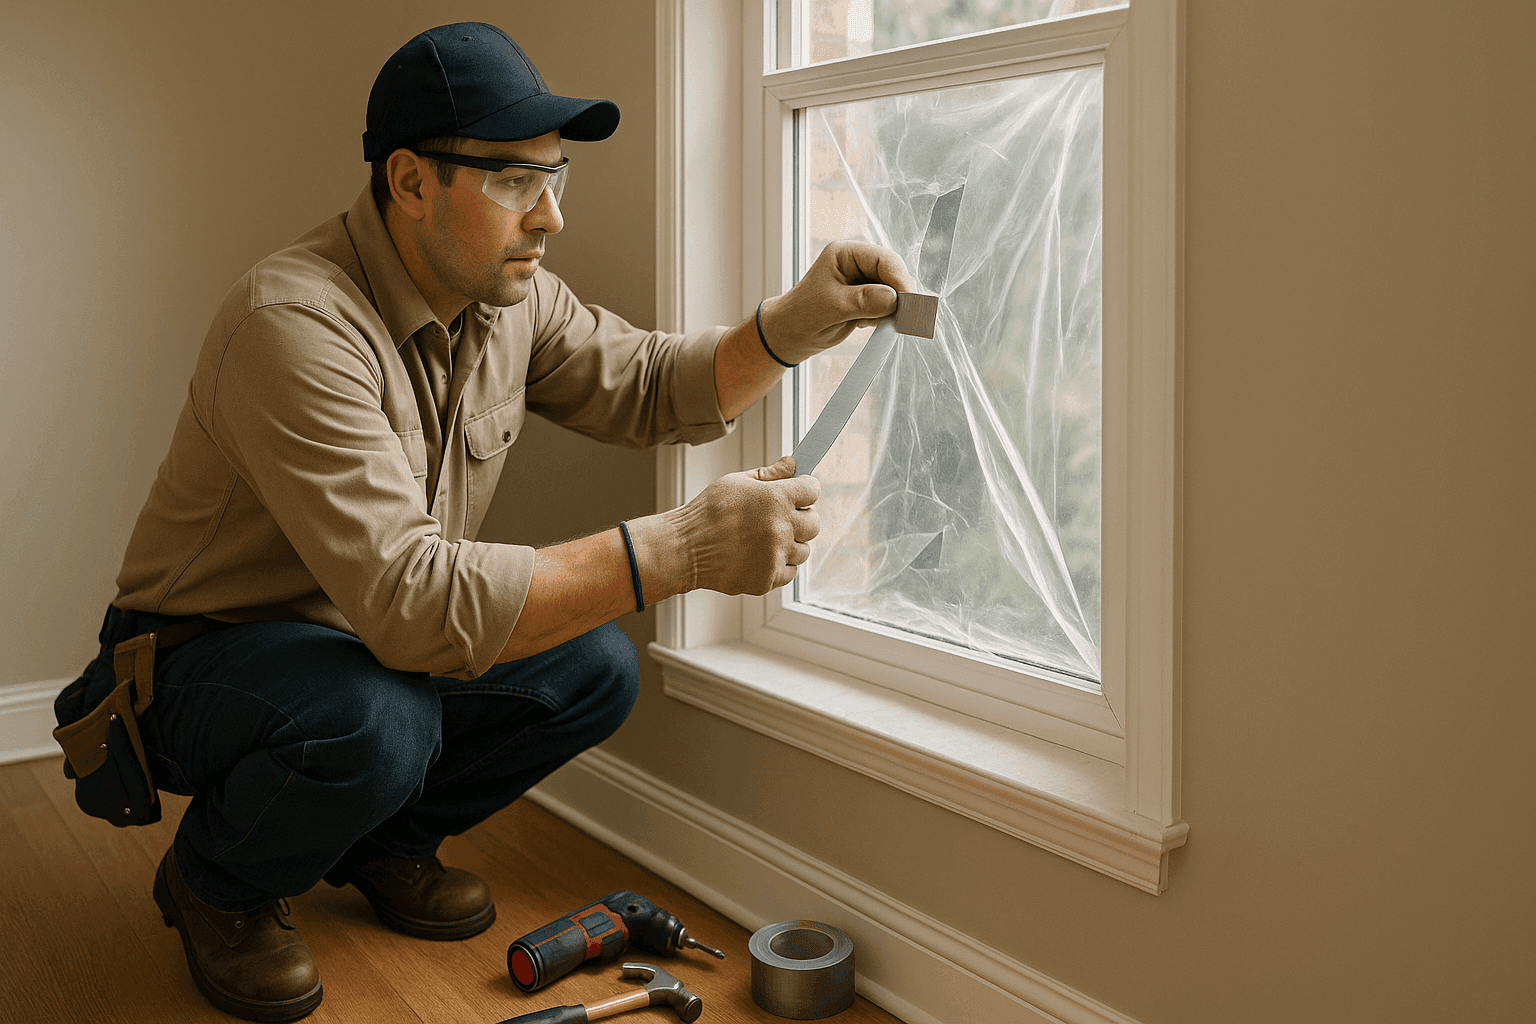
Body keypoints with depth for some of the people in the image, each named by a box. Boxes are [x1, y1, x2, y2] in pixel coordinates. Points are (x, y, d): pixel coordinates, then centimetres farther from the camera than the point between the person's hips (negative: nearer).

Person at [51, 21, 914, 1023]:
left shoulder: (513, 294, -5)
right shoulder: (297, 322, -32)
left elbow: (648, 386, 3)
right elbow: (409, 601, -40)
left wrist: (794, 325, -17)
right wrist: (678, 548, -43)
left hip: (376, 644, 7)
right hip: (206, 659, -7)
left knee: (594, 669, -10)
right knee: (374, 723, -37)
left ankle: (385, 843, 14)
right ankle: (215, 885, -1)